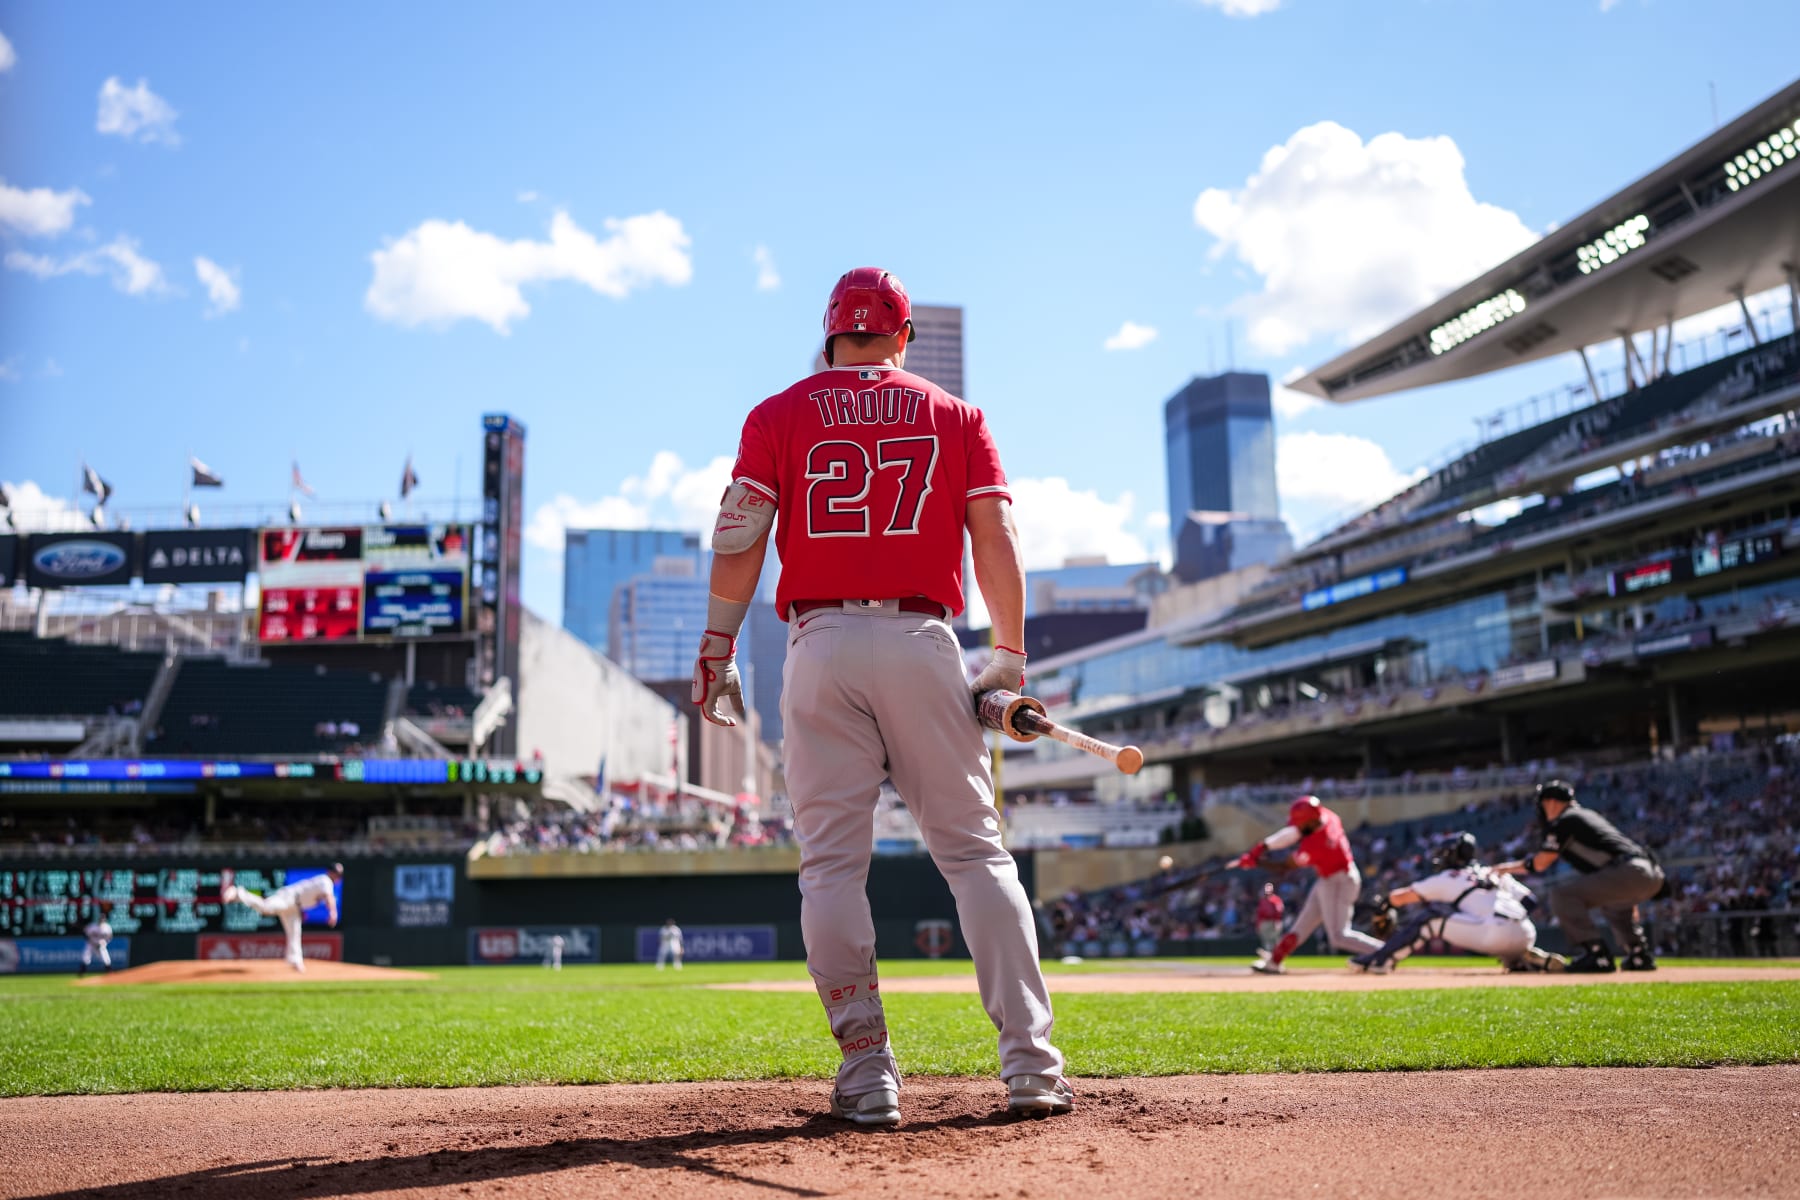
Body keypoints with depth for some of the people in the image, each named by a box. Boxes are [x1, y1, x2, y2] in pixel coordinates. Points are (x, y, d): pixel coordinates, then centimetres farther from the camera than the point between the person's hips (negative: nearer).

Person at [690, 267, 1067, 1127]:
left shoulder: (779, 416, 11)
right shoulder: (954, 416, 13)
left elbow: (738, 542, 1)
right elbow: (997, 538, 4)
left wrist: (716, 650, 4)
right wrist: (1010, 658, 5)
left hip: (820, 645, 0)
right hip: (922, 644, 1)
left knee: (831, 861, 3)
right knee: (975, 851, 4)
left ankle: (867, 1072, 0)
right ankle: (1030, 1061, -1)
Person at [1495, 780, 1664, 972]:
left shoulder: (1563, 821, 2)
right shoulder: (1588, 815, 28)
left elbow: (1541, 863, -1)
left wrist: (1510, 867, 16)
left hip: (1629, 872, -9)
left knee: (1562, 894, -9)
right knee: (1613, 902, 38)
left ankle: (1597, 954, -14)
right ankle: (1640, 955, 26)